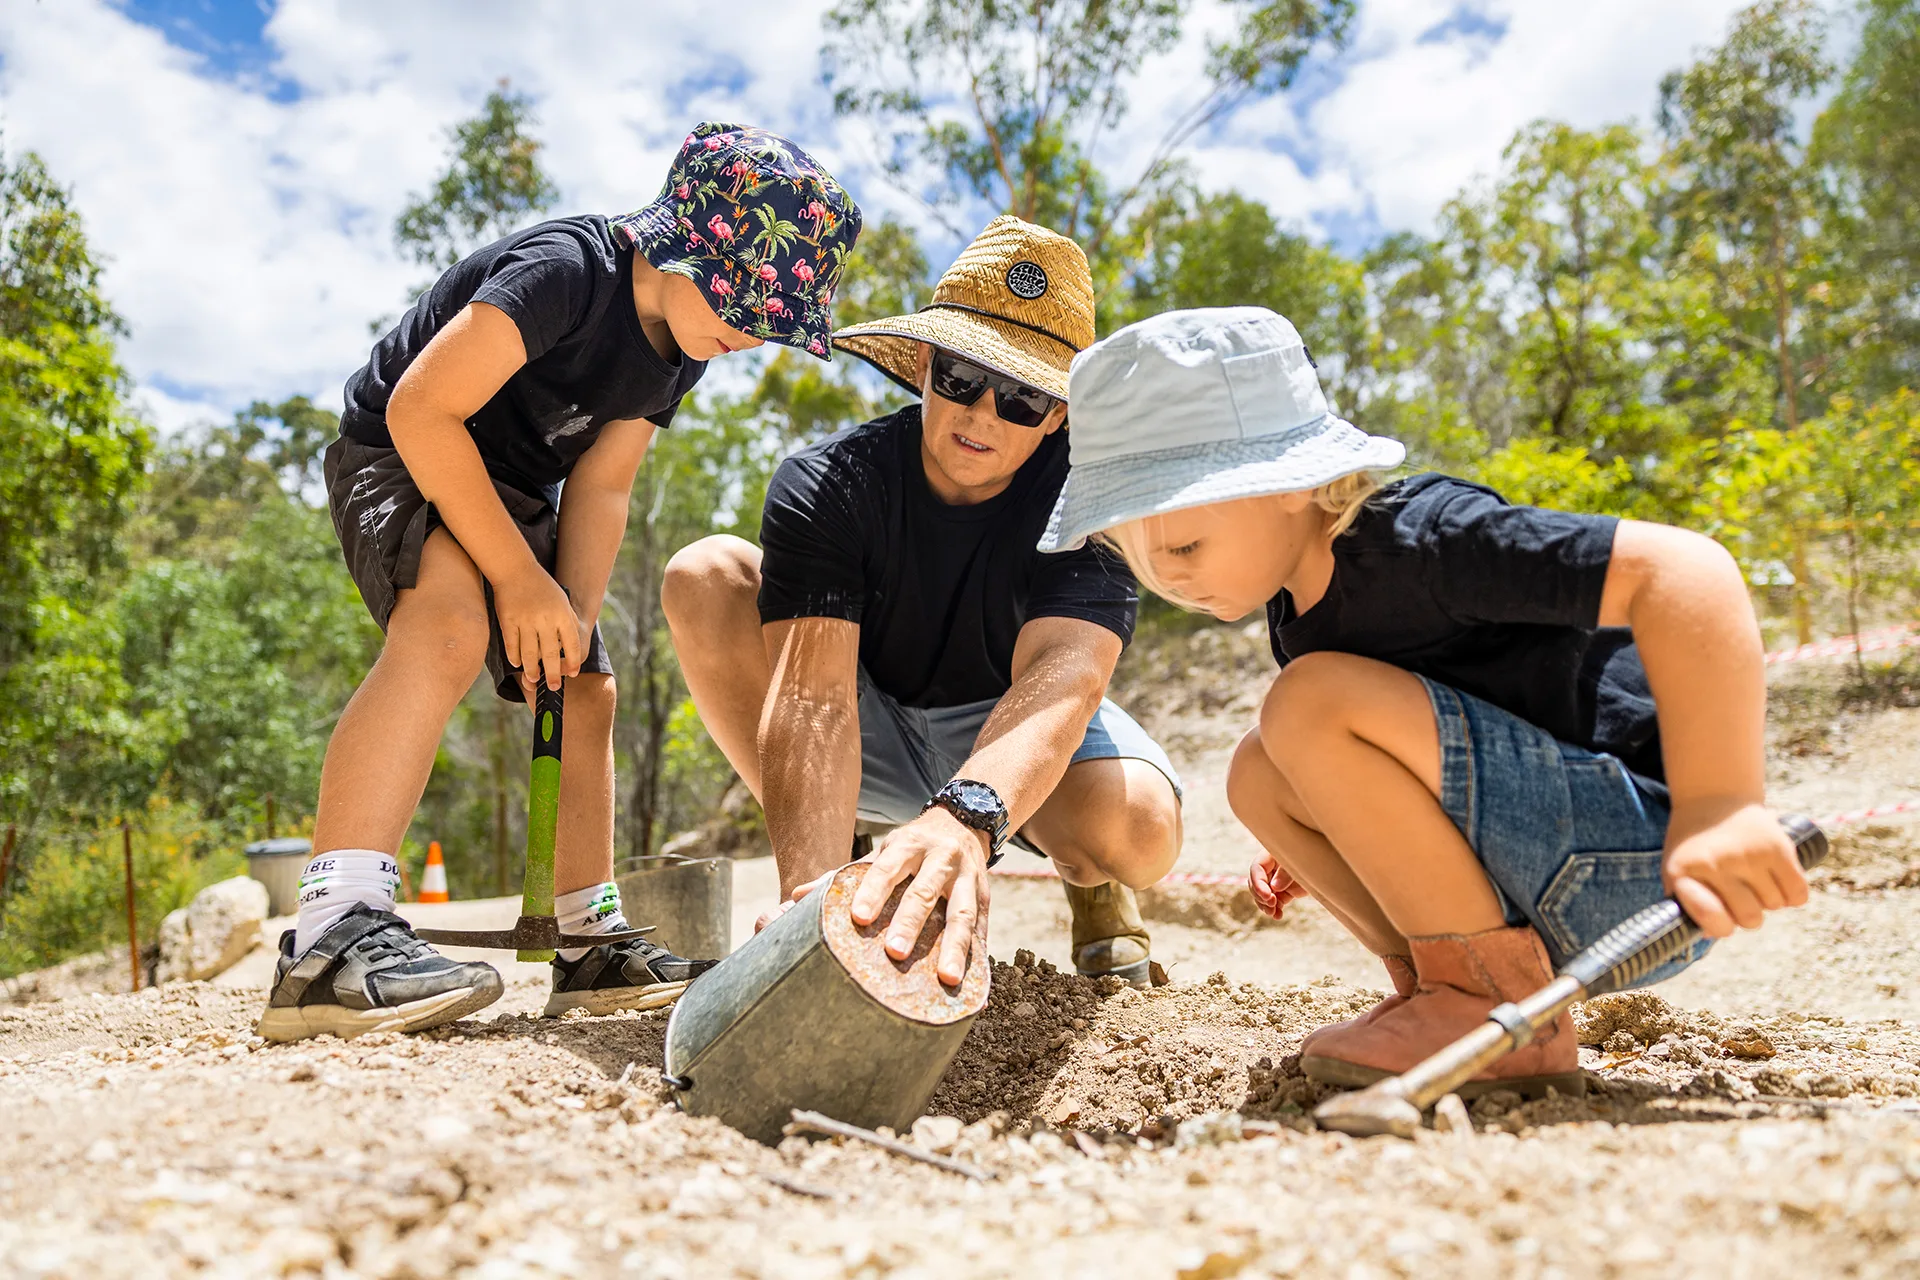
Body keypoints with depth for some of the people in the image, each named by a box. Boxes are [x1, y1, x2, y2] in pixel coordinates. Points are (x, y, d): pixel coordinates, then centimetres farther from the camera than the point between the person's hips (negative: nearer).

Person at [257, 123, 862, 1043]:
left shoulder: (677, 352, -1)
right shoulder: (570, 270, -28)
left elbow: (600, 488, -3)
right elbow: (420, 411, -30)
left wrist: (574, 613, -17)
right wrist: (518, 575, -26)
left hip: (511, 493, 9)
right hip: (399, 459, -8)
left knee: (585, 693, 6)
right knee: (450, 626, -36)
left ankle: (592, 946, 15)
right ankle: (332, 935, -41)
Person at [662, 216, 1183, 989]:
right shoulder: (828, 486, -23)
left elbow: (1062, 671, -42)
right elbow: (813, 694, -35)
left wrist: (966, 815, -63)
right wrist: (812, 888, -52)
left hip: (1019, 738, -1)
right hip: (870, 738, 1)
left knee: (1135, 830, -35)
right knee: (706, 579, -23)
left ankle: (1088, 881, 6)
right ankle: (826, 866, -11)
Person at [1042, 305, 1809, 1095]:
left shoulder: (1425, 539, -20)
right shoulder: (1295, 609, 8)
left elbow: (1683, 569, -28)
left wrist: (1720, 808, -35)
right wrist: (1322, 845, 12)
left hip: (1648, 860, -9)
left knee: (1314, 704, -24)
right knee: (1260, 774, 3)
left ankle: (1501, 1010, -13)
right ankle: (1439, 987, 3)